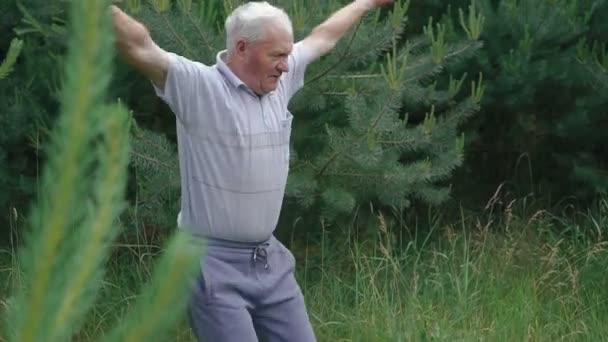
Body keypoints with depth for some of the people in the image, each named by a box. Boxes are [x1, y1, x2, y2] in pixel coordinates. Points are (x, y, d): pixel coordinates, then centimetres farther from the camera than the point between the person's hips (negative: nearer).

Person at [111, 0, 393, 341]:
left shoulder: (279, 83, 8)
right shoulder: (198, 86, -14)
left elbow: (323, 37, 23)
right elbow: (140, 46, -28)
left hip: (271, 262, 8)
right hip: (215, 266, -8)